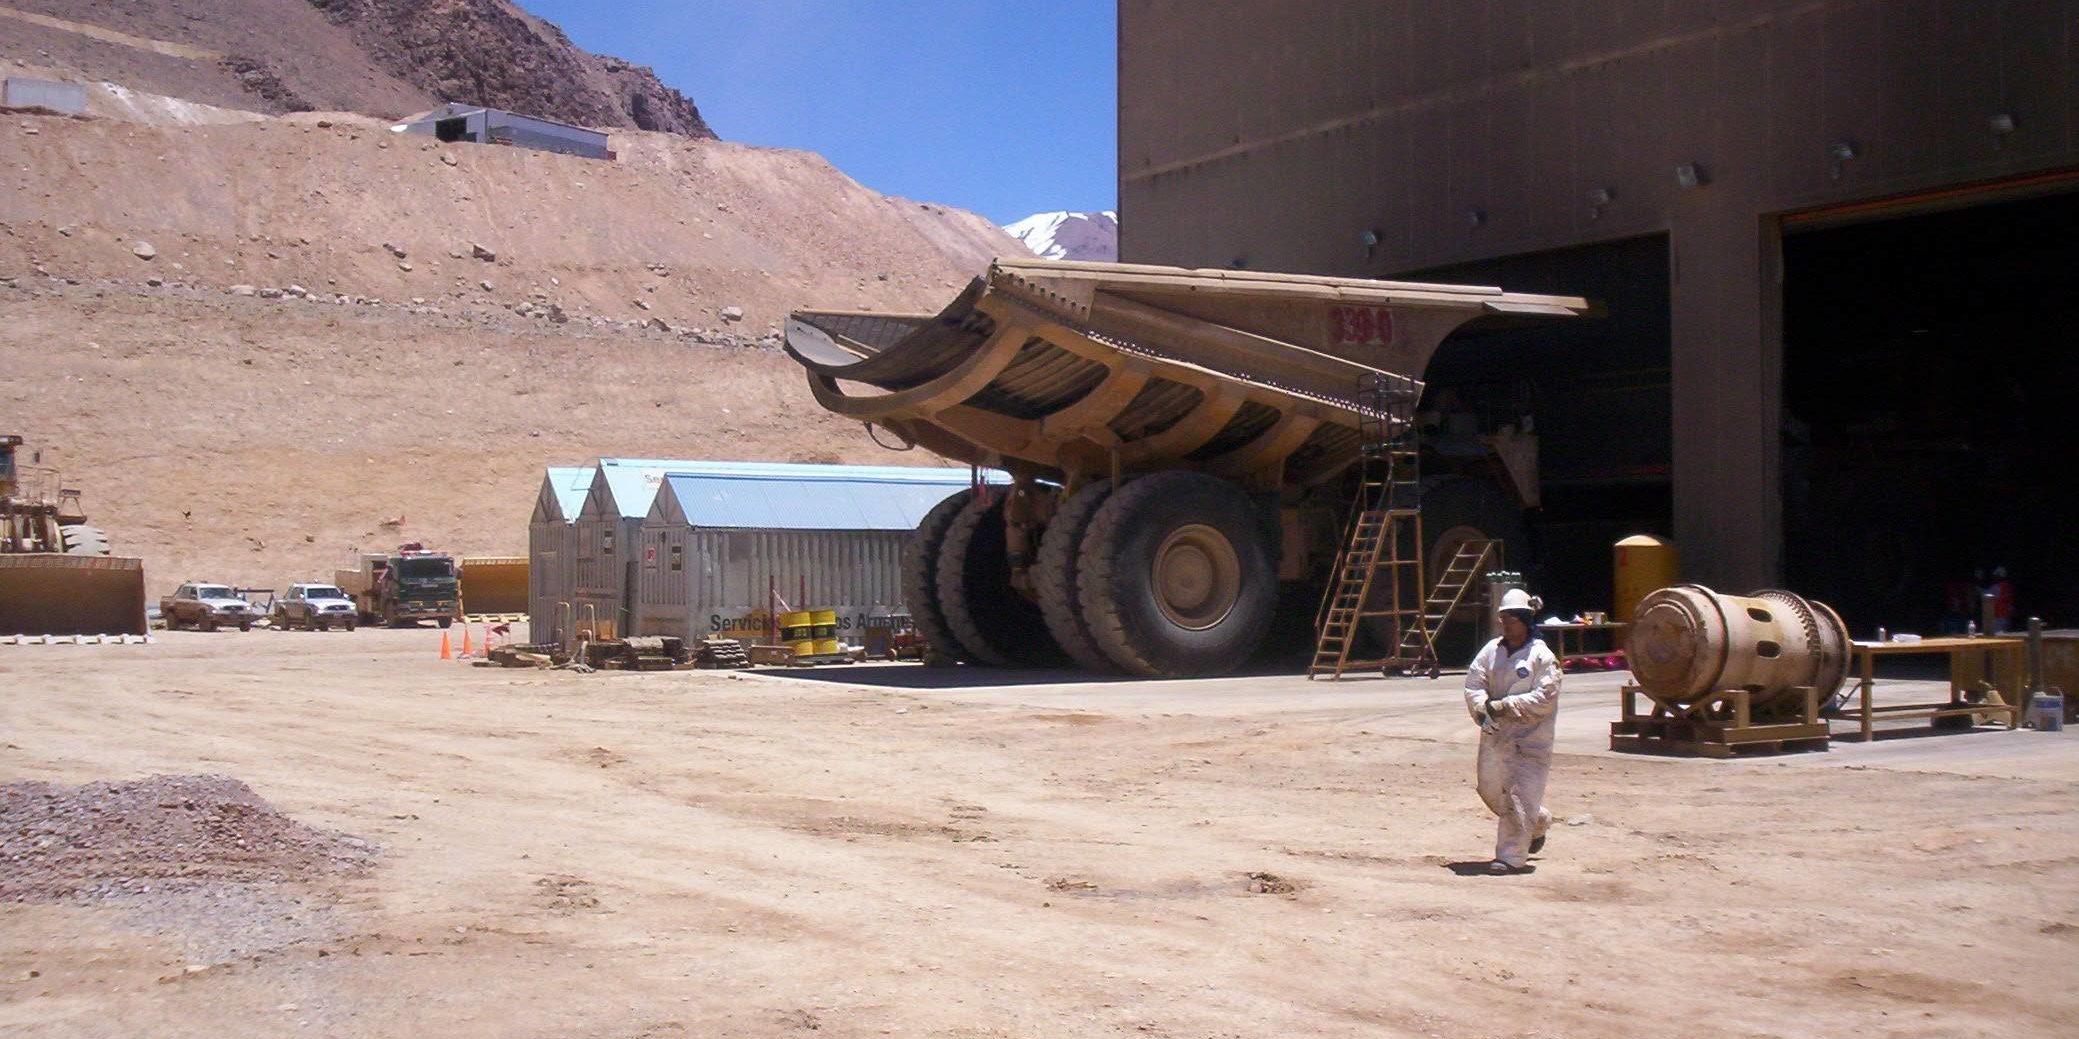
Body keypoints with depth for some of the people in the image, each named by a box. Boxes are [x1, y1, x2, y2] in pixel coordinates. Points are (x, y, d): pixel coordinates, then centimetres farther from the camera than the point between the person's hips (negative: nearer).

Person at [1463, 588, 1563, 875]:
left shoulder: (1541, 656, -9)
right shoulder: (1492, 650, 6)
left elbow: (1544, 699, -15)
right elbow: (1474, 684, 2)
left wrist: (1504, 706, -20)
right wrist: (1483, 711, -17)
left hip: (1529, 738, -6)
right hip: (1494, 734, 6)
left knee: (1519, 796, -8)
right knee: (1491, 790, 15)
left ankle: (1511, 856, -1)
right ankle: (1538, 823, 40)